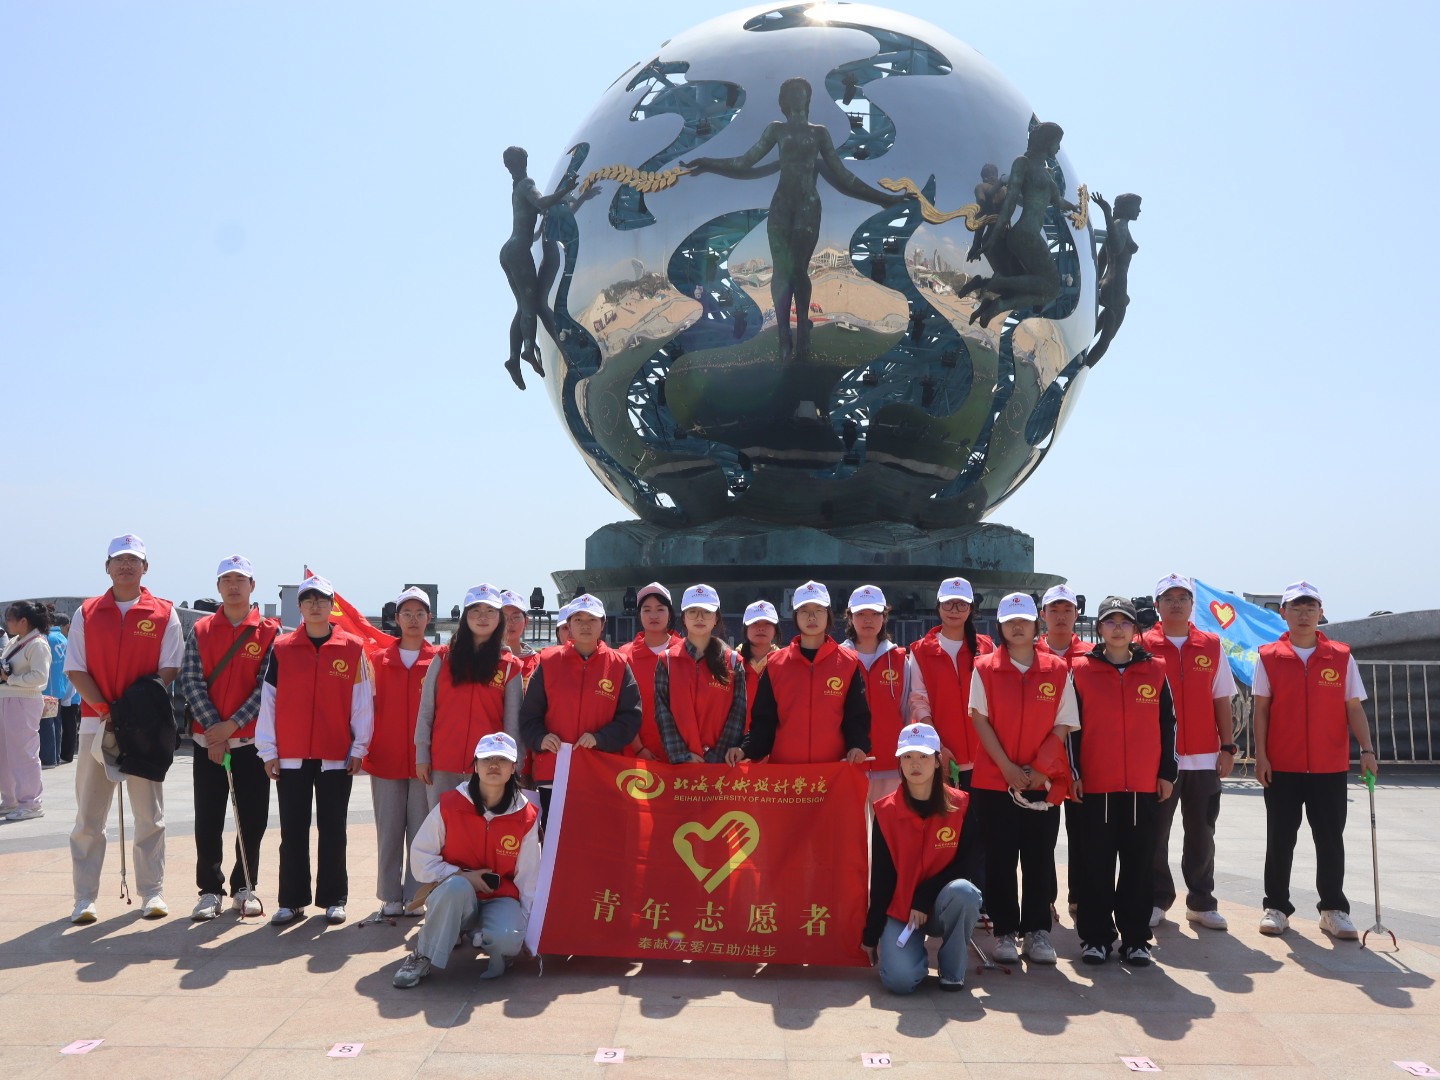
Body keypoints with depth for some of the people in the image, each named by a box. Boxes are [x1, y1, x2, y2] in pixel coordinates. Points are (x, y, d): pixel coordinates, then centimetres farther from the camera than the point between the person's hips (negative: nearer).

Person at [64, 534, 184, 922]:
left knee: (149, 815, 4)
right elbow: (75, 669, 2)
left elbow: (169, 670, -1)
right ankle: (85, 898, 11)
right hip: (96, 724, 1)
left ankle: (153, 892, 12)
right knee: (88, 817, 4)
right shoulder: (86, 613, 8)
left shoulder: (165, 614, 3)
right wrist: (105, 710, -11)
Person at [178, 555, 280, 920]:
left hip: (252, 740, -1)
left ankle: (244, 888, 18)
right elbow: (191, 681, -1)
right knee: (208, 821, 4)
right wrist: (213, 727, -12)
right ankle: (210, 890, 16)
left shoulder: (269, 632, -1)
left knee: (252, 820, 5)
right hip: (207, 740, 1)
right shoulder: (200, 631, 5)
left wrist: (232, 724, -14)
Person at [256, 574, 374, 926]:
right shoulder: (281, 648, 4)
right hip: (291, 756, 1)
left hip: (337, 756, -1)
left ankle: (333, 899, 16)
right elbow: (268, 699, 4)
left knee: (333, 830, 6)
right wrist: (268, 749, 1)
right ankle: (292, 900, 16)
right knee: (293, 831, 7)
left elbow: (363, 701, 2)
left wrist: (359, 748, -1)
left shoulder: (353, 648, 1)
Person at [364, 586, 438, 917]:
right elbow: (367, 706, 7)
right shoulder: (379, 660, 6)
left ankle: (416, 895, 14)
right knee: (389, 830, 7)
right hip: (385, 757, 1)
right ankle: (390, 896, 16)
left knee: (420, 829, 4)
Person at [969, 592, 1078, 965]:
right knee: (1000, 860, 3)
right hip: (994, 780, -1)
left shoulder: (1058, 670, 2)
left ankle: (1037, 931, 17)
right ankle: (1004, 932, 14)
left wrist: (1036, 769, -9)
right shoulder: (984, 668, 0)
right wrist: (1008, 768, -12)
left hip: (1043, 781, 1)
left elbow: (1061, 728, 1)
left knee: (1040, 859, 6)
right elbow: (980, 720, -4)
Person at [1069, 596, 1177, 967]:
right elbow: (1071, 725, 3)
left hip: (1144, 785, 1)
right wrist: (1073, 773, -1)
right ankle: (1095, 937, 13)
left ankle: (1135, 938, 16)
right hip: (1095, 785, -1)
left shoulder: (1155, 670, 6)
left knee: (1140, 863, 6)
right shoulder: (1080, 670, 2)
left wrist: (1167, 773, 4)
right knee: (1097, 863, 4)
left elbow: (1168, 723, 8)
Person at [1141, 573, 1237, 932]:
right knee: (1155, 834, 4)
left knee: (1201, 834, 9)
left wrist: (1228, 747, 3)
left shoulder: (1212, 646, 7)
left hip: (1204, 758, 2)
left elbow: (1221, 701, 9)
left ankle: (1201, 903, 21)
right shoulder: (1143, 646, 0)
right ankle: (1157, 900, 16)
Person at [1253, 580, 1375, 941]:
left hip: (1330, 768, 1)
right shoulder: (1269, 657, 0)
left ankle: (1333, 909, 19)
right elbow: (1261, 709, 0)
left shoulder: (1341, 657, 3)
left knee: (1330, 839, 7)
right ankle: (1276, 907, 16)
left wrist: (1367, 749, -8)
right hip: (1281, 766, -1)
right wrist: (1260, 756, -5)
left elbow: (1354, 707, 4)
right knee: (1280, 839, 6)